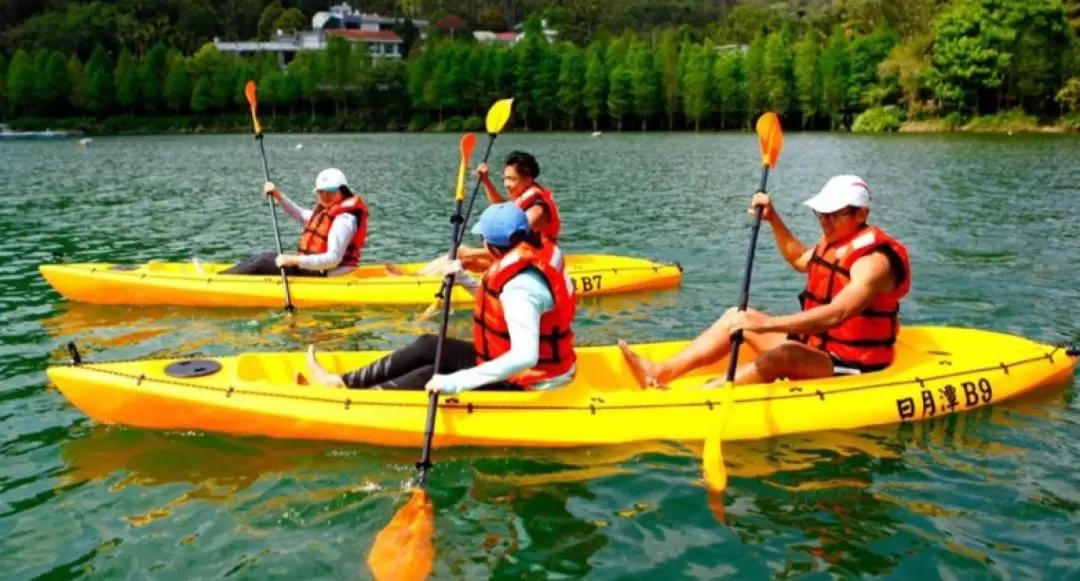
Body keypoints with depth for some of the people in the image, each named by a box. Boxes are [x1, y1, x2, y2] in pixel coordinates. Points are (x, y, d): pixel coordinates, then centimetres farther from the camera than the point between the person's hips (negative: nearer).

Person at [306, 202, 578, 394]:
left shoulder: (521, 286, -30)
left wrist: (456, 382, -38)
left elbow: (524, 357, -40)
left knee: (429, 377, -6)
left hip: (524, 382, -9)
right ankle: (343, 383, 16)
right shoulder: (537, 253, -1)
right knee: (428, 345, 9)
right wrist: (464, 280, 4)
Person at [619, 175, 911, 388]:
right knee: (738, 317, 2)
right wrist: (773, 219, 16)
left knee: (780, 356, -38)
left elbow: (836, 314, -36)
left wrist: (767, 323, -44)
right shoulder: (835, 241, 9)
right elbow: (800, 259, 31)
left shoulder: (874, 258, -21)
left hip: (849, 368, -9)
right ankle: (663, 372, -11)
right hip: (814, 345, 10)